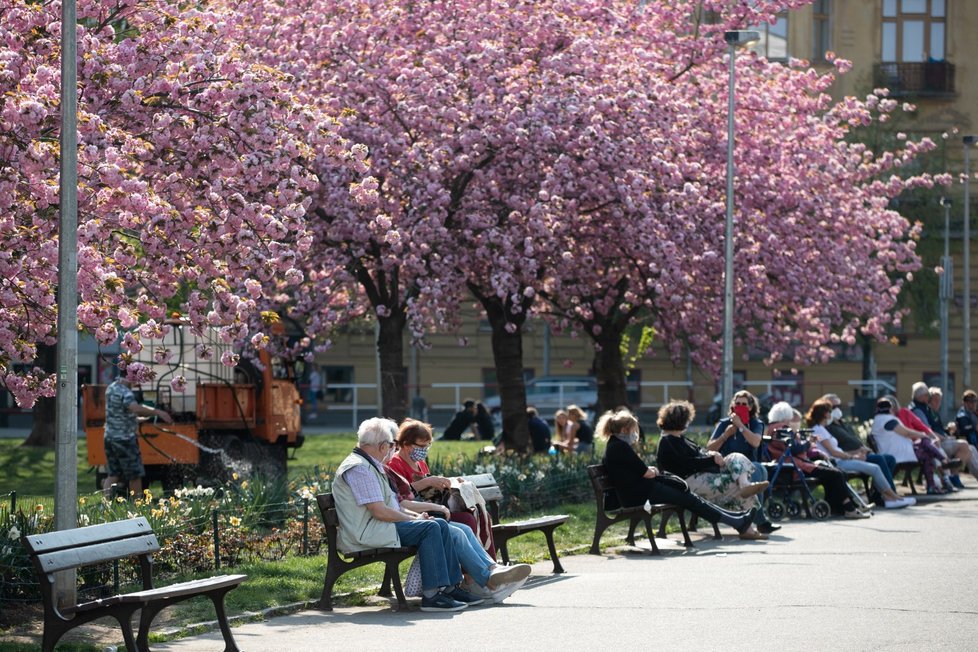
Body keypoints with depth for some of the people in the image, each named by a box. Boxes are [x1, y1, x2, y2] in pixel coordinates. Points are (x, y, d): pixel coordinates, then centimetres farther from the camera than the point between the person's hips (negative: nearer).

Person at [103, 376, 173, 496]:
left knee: (113, 474, 10)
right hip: (125, 439, -9)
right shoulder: (125, 393, -19)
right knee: (135, 474, 2)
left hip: (109, 437, 9)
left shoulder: (111, 388, 11)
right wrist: (157, 412, -37)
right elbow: (136, 409, -37)